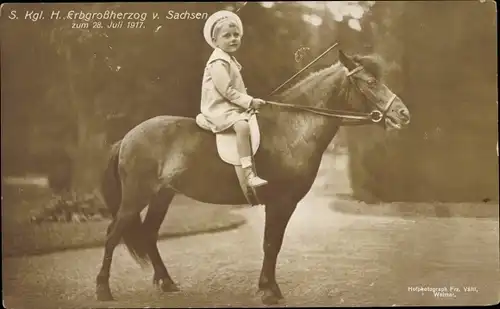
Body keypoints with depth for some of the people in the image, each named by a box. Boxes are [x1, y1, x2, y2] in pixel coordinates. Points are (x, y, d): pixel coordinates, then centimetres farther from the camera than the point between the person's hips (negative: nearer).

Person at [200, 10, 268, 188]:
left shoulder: (229, 59, 17)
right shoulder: (218, 62, -16)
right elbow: (227, 91, -22)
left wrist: (249, 102, 11)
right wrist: (250, 101, -18)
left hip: (234, 106, 11)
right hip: (220, 109, -11)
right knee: (242, 126, -34)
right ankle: (249, 174, -38)